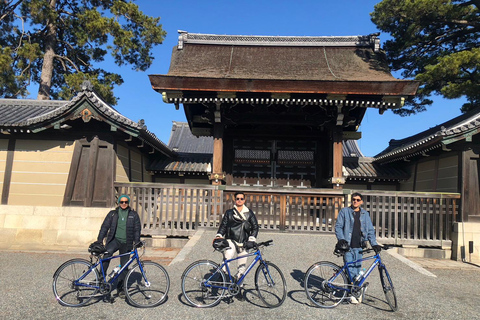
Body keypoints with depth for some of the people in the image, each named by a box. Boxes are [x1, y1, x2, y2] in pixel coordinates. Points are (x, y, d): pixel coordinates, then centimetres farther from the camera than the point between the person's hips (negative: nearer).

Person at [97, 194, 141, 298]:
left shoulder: (134, 215, 8)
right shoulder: (112, 214, 8)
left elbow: (137, 229, 7)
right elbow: (105, 226, 5)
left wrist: (137, 242, -3)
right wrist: (99, 240, -4)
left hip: (126, 243, 1)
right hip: (114, 240, -1)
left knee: (124, 266, 4)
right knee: (108, 253, -33)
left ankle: (120, 289, 17)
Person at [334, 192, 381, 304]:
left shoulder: (365, 214, 12)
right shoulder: (344, 211, 3)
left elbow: (370, 230, 11)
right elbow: (338, 227, 1)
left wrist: (374, 243, -2)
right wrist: (341, 239, -14)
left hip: (359, 247, 3)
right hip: (348, 246, -3)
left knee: (357, 269, 4)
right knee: (350, 270, -4)